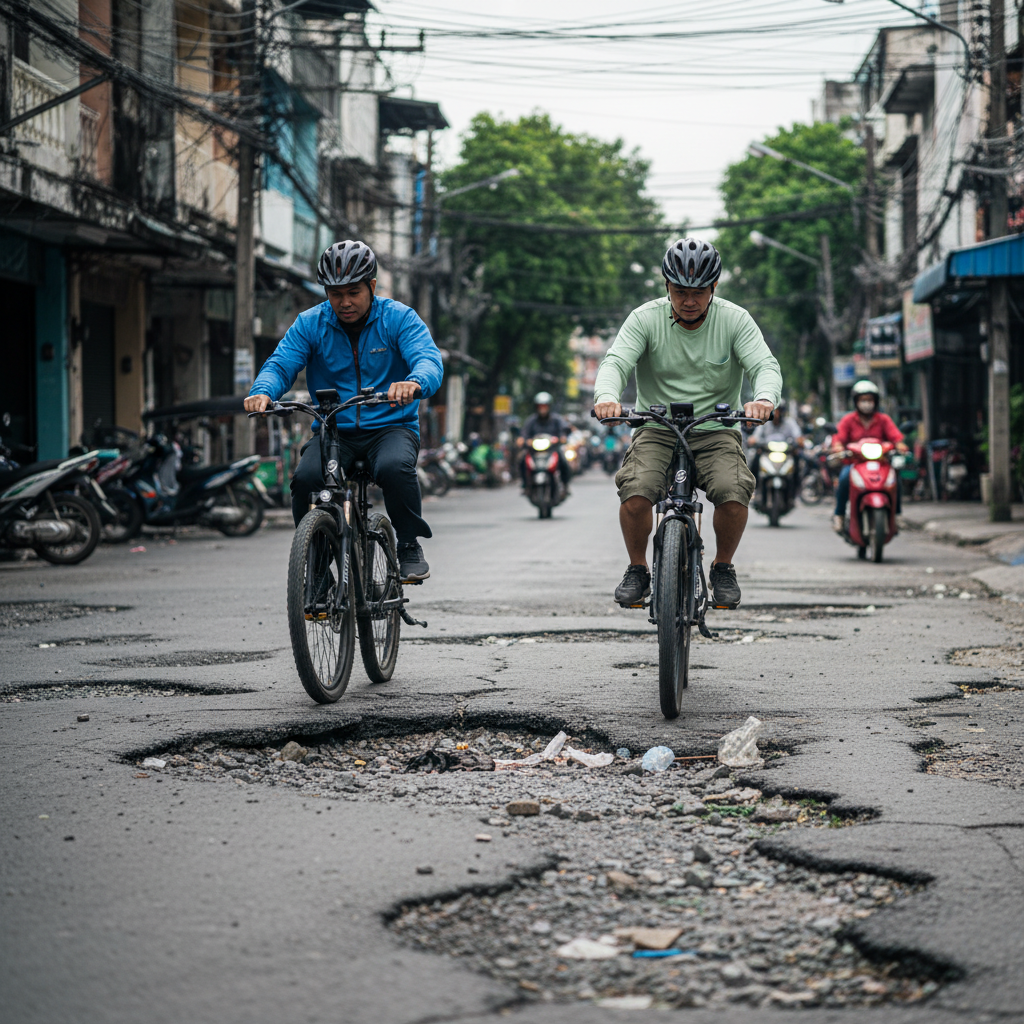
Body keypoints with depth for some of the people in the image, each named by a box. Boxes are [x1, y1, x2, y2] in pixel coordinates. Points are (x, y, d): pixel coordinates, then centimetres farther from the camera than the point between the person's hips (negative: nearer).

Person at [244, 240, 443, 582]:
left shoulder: (399, 318, -4)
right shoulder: (310, 324, 3)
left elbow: (429, 359, -19)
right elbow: (280, 364, -7)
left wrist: (415, 382, -45)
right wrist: (263, 391, -32)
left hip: (390, 427, -2)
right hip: (333, 429, 2)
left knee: (395, 468, -35)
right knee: (306, 477, -29)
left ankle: (409, 544, -10)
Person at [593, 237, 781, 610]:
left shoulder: (735, 320, -5)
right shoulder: (645, 319, -6)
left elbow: (765, 365, -16)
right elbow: (615, 362, -17)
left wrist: (764, 398, -40)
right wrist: (606, 396, -41)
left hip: (716, 431, 0)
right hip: (656, 430, 0)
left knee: (733, 496, -28)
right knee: (635, 495, -27)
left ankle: (723, 568, 2)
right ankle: (637, 569, 0)